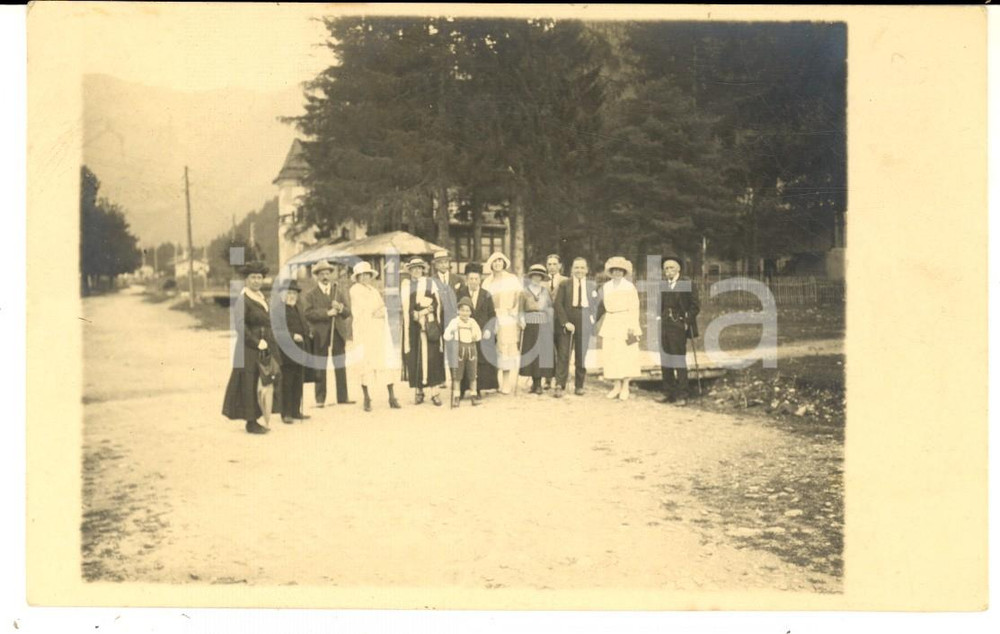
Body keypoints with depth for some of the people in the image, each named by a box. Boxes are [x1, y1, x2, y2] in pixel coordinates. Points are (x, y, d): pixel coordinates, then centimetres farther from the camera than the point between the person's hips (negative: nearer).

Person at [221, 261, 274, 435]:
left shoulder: (263, 298, 15)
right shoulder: (242, 300, -10)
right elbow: (240, 326, -18)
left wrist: (272, 345, 11)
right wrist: (256, 342, -20)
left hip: (264, 348, 9)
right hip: (249, 349, -9)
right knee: (249, 384, -3)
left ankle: (254, 419, 21)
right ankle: (250, 422, 3)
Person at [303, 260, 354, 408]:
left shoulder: (339, 290, 14)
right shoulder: (311, 294, 3)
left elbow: (348, 312, 9)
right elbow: (309, 313, -11)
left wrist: (340, 308, -13)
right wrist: (327, 313, -19)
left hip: (338, 332, 3)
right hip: (320, 334, -3)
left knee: (340, 366, 4)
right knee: (320, 367, 1)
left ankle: (342, 397, 9)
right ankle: (320, 398, 6)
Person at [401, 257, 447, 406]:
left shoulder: (430, 283, 10)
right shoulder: (405, 285, 11)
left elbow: (437, 303, 3)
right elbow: (405, 305, -1)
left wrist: (425, 311, -11)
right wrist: (414, 314, -16)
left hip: (429, 324, -1)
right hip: (412, 325, 1)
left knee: (432, 356, -6)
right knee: (414, 357, -1)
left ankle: (435, 392, -7)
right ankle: (418, 391, 5)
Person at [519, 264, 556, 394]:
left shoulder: (545, 291, 13)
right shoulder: (525, 290, 6)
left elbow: (550, 306, 12)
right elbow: (520, 307, 3)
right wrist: (522, 319, -11)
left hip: (543, 325, 1)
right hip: (529, 324, -1)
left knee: (542, 352, -4)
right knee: (530, 351, -3)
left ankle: (538, 383, -2)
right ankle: (534, 382, 4)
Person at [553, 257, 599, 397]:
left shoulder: (592, 285, 9)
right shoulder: (565, 284, 3)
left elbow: (595, 305, 10)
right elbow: (558, 304, -3)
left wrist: (592, 320, -3)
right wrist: (565, 322, -11)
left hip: (584, 325, 2)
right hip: (566, 324, -2)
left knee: (581, 356, 7)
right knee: (563, 355, -6)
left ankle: (579, 386, 17)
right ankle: (559, 386, -6)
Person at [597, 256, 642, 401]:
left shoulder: (629, 287, 1)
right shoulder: (605, 287, 11)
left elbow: (634, 308, -2)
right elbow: (601, 307, 13)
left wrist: (632, 326, -10)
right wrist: (599, 325, 9)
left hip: (625, 323, -3)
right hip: (609, 324, 3)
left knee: (626, 354, -4)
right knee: (611, 355, 1)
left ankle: (625, 387, 4)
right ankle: (617, 386, 10)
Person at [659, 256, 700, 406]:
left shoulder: (687, 283, -3)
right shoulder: (662, 285, 12)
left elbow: (695, 306, -4)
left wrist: (687, 322, -10)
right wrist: (659, 318, 6)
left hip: (679, 327, -5)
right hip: (664, 327, 5)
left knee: (679, 361, -5)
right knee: (665, 361, 8)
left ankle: (682, 395, -1)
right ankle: (668, 393, 16)